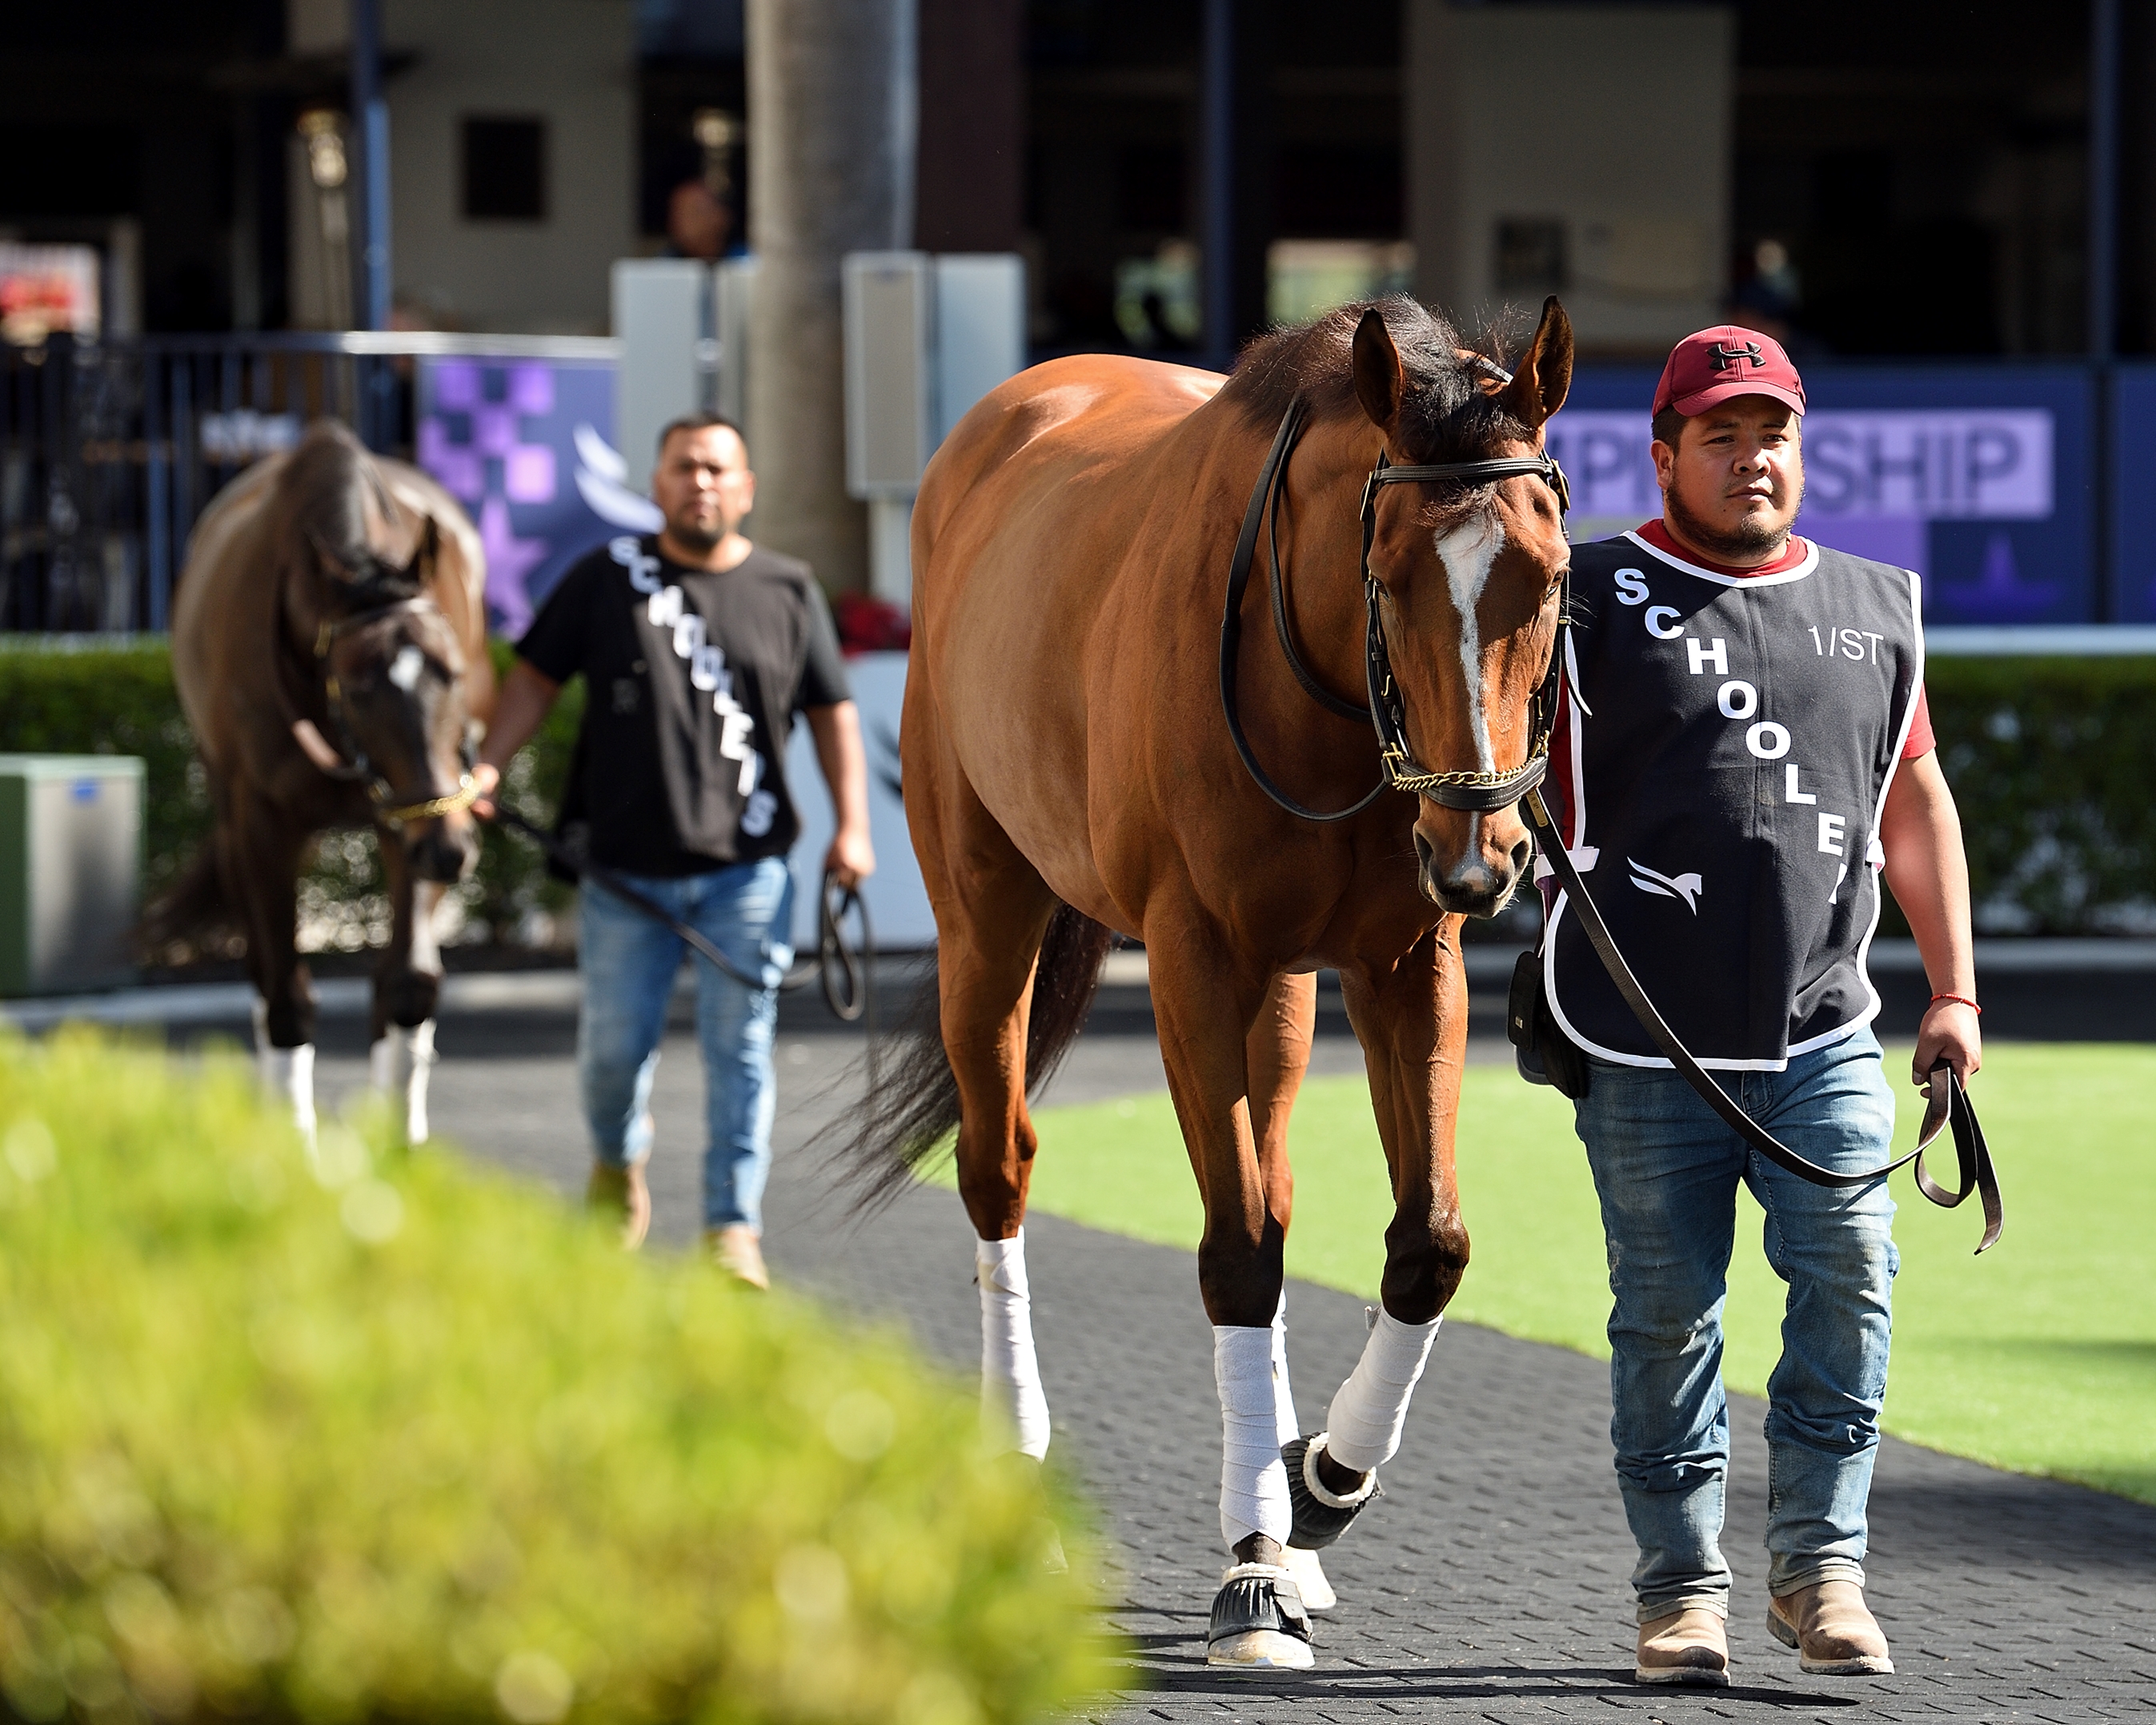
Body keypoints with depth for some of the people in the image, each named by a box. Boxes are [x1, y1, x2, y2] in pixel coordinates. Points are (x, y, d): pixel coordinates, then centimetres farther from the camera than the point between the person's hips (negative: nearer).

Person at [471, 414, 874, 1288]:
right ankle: (618, 1164, 37)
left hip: (745, 871, 0)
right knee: (614, 1044, 7)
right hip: (625, 867, 0)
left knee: (738, 1049, -4)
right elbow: (536, 676, 7)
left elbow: (832, 712, 11)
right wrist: (486, 767, -7)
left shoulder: (788, 590, 7)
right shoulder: (607, 578, 5)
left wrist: (852, 826, 2)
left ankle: (734, 1227, 1)